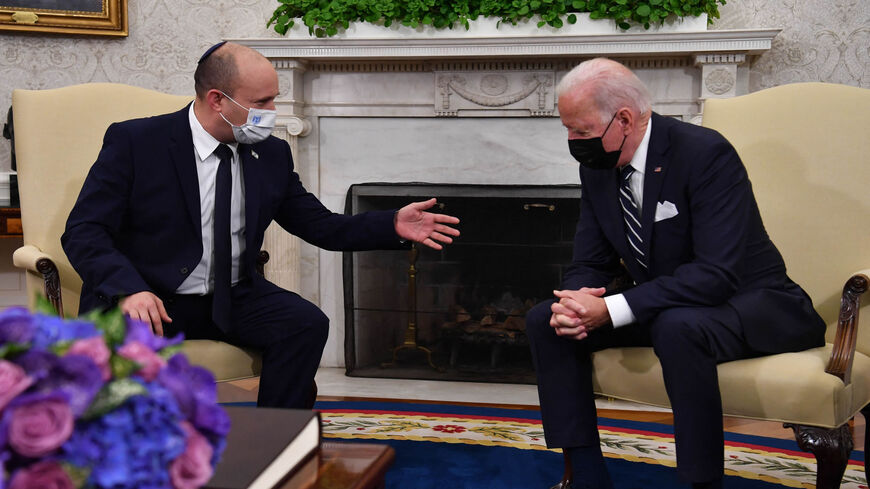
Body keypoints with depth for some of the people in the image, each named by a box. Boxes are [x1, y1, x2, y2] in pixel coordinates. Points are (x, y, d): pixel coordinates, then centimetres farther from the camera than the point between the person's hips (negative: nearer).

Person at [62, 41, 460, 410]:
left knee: (307, 323, -22)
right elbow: (82, 230, -12)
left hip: (231, 299, 4)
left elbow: (321, 226, 11)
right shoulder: (133, 142, -9)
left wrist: (393, 225, -5)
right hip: (146, 299, -4)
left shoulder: (272, 155, 5)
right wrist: (129, 289, -31)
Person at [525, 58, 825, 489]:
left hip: (747, 303, -7)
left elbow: (718, 274, -31)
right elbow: (590, 263, 4)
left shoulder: (705, 154, -24)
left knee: (676, 328, -39)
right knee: (545, 319, -8)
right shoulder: (596, 167, -1)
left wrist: (612, 308, -35)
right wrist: (576, 302, -22)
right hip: (660, 307, 7)